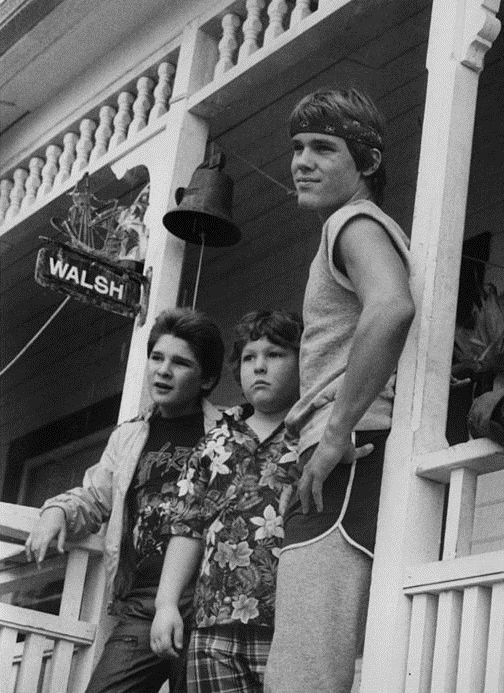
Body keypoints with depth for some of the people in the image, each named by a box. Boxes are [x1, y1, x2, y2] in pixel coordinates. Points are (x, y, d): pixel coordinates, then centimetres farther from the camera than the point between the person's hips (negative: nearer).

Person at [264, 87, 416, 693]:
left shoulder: (355, 222, -1)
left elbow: (391, 308, -23)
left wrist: (337, 433, -19)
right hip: (352, 468, 11)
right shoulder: (362, 229, 31)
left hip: (350, 462, -11)